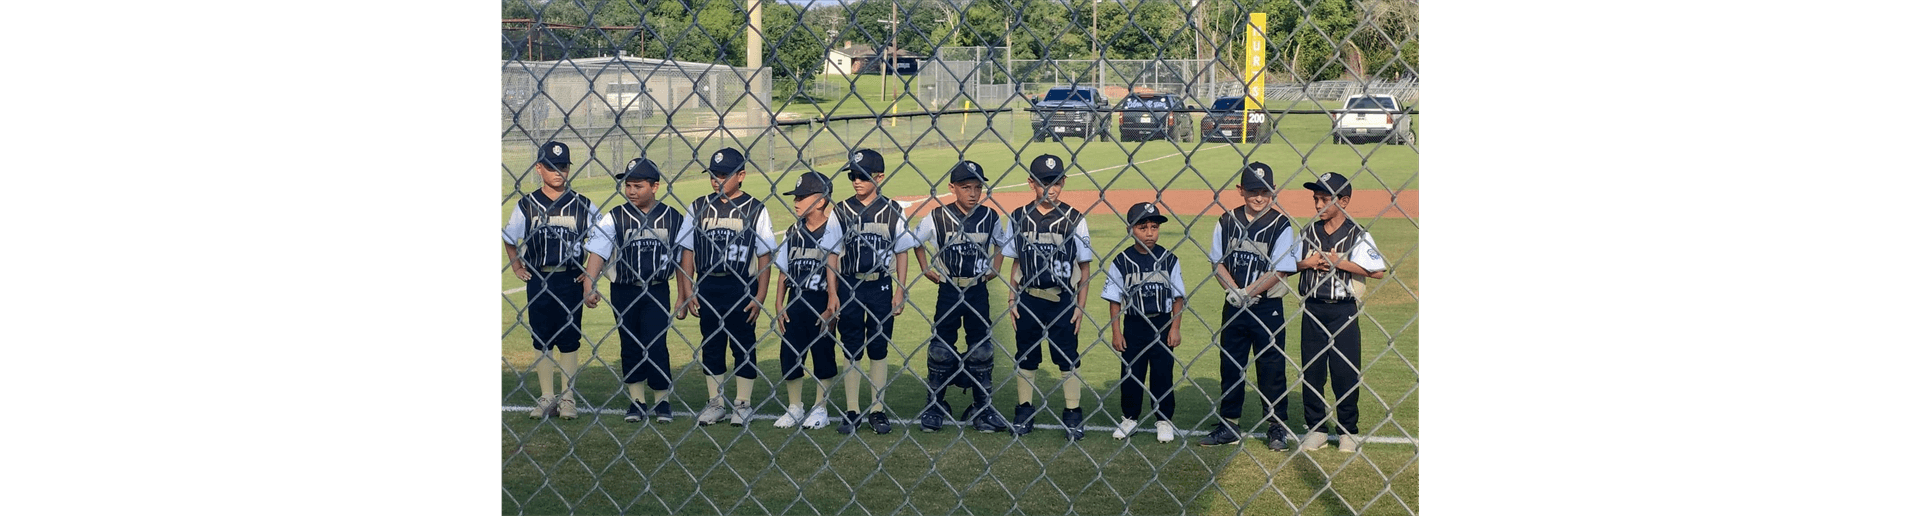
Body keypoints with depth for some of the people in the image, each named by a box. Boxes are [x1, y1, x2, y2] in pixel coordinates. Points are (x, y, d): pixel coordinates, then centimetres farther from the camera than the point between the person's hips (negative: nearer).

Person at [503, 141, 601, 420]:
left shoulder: (582, 206, -1)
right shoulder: (526, 205, 2)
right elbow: (509, 238, 16)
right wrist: (516, 266, 8)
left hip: (570, 280, -1)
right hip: (538, 280, 1)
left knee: (569, 341, 3)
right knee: (541, 341, 7)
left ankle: (567, 398, 11)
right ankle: (546, 397, 15)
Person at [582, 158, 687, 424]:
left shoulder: (674, 219, 0)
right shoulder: (614, 218, -2)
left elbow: (681, 260, 6)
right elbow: (597, 252, -10)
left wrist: (684, 297, 7)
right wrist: (590, 287, -23)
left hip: (657, 292, -1)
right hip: (623, 291, 1)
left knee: (655, 346, -8)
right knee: (630, 346, 9)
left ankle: (663, 401, 7)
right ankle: (636, 401, 20)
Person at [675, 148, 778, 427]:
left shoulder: (755, 210, 0)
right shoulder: (698, 208, 6)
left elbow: (765, 255, 0)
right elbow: (688, 252, 7)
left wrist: (760, 296, -6)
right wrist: (688, 293, 2)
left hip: (742, 286, -2)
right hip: (707, 286, 3)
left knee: (743, 345, 3)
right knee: (711, 345, 8)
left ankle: (743, 403, 13)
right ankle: (715, 402, 18)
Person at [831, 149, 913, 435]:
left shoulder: (893, 211, 0)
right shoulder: (841, 211, 1)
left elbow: (901, 253, 5)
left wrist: (900, 291, 0)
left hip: (881, 286, 0)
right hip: (849, 286, 1)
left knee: (878, 350, 6)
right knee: (851, 351, 6)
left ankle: (878, 411, 14)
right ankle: (852, 412, 13)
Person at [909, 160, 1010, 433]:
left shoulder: (990, 217, -1)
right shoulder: (937, 217, -8)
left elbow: (1001, 241, 17)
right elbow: (915, 241, 7)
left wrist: (995, 269, 7)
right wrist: (926, 269, 1)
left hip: (978, 291, 2)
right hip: (948, 291, -1)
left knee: (982, 349, 4)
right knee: (941, 348, 3)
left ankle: (983, 407, 13)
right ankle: (935, 407, 14)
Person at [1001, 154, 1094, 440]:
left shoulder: (1074, 220, -4)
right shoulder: (1019, 218, 3)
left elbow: (1084, 267, 0)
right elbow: (1016, 264, 9)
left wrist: (1080, 306, -4)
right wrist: (1012, 299, 3)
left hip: (1063, 299, -2)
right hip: (1028, 299, 2)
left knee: (1068, 359, 3)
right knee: (1025, 357, 10)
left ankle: (1073, 413, 14)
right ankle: (1024, 410, 22)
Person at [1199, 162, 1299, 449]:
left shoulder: (1281, 225, -8)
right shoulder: (1227, 221, 3)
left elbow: (1280, 270, -13)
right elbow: (1218, 262, 5)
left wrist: (1248, 293, -16)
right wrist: (1234, 290, -11)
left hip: (1268, 307, -4)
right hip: (1233, 306, 4)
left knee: (1272, 368, 2)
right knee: (1230, 367, 11)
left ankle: (1277, 426, 13)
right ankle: (1228, 426, 21)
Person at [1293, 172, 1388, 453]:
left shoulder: (1358, 235, -5)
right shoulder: (1308, 233, 8)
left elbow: (1378, 271, -14)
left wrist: (1339, 262, -16)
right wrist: (1307, 262, -8)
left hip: (1344, 311, -4)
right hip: (1312, 310, 4)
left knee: (1346, 373, 0)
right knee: (1311, 371, 6)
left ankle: (1349, 430, 14)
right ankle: (1316, 429, 17)